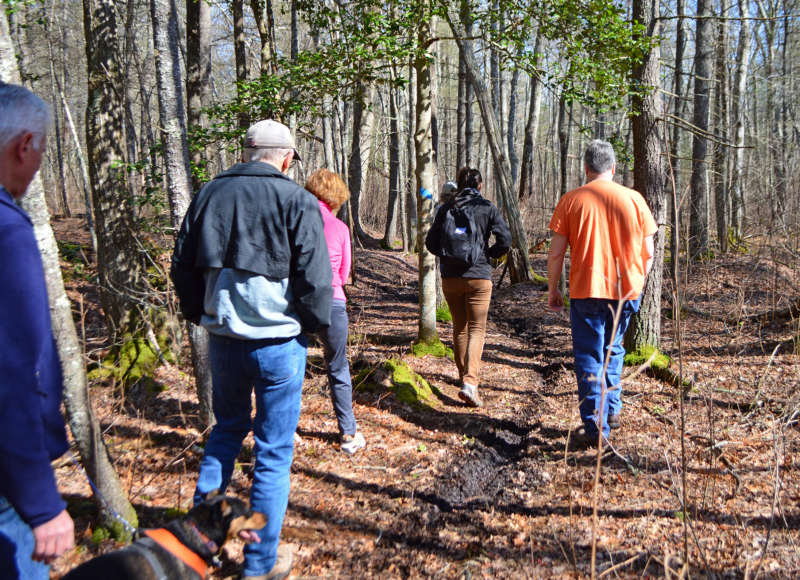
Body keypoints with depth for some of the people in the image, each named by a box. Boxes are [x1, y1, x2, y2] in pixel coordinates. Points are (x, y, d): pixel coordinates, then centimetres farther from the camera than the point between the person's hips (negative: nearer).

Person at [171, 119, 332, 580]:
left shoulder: (210, 194, 6)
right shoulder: (297, 201, -10)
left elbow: (183, 266, 12)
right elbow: (314, 278, -12)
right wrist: (315, 325, 4)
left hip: (222, 338, 5)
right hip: (278, 340, -5)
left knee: (228, 428, 26)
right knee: (274, 450, 7)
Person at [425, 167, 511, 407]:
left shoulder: (446, 208, 2)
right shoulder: (487, 207, -2)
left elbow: (431, 242, 2)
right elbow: (505, 240, -8)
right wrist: (488, 254, 10)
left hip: (450, 277, 2)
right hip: (478, 276, -2)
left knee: (459, 328, 16)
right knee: (477, 329, 1)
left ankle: (465, 376, 27)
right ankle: (470, 382, -15)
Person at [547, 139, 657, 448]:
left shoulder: (571, 200, -4)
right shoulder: (634, 199, 2)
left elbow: (556, 253, -5)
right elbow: (648, 253, 5)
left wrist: (552, 289, 7)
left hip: (586, 291, -3)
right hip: (626, 291, 3)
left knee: (589, 359, 4)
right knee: (613, 349, 24)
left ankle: (596, 428, 4)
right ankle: (612, 409, 30)